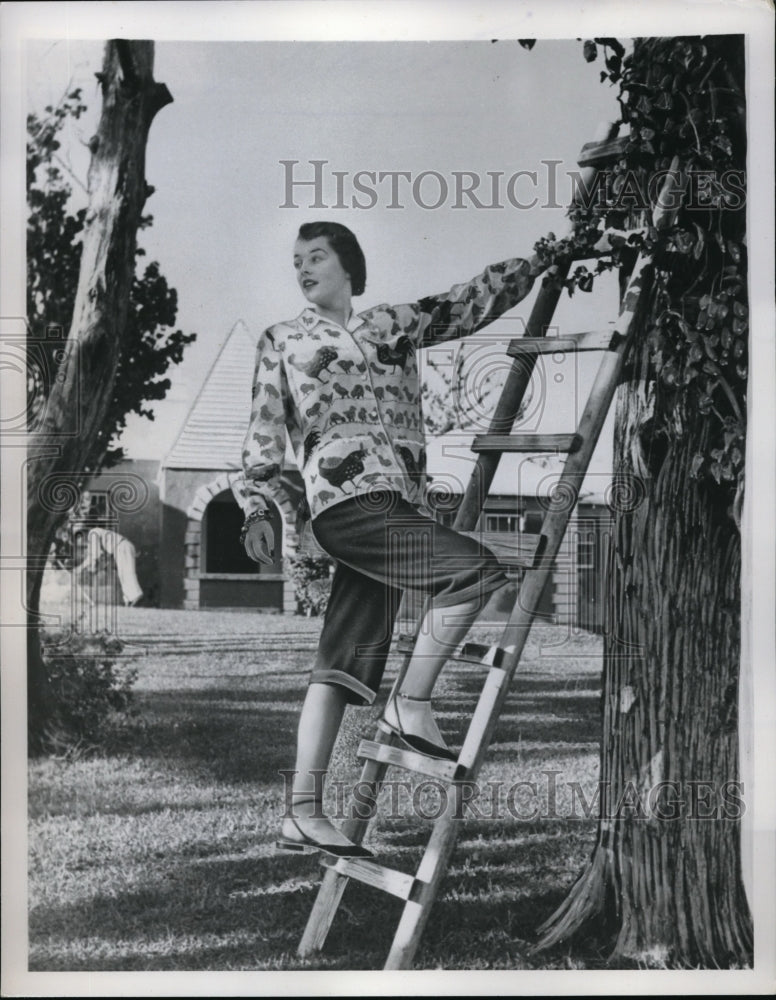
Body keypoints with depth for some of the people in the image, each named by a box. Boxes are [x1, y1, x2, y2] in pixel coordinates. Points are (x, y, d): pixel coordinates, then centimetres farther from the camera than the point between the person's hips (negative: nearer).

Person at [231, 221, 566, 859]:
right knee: (476, 569, -22)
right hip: (345, 498, -5)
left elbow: (473, 301, 25)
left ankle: (304, 815, 3)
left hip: (396, 505, 5)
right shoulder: (282, 342, 14)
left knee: (343, 666, 1)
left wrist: (541, 260, 21)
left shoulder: (395, 326, 23)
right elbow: (265, 432, 9)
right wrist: (256, 508, -1)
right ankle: (412, 706, -12)